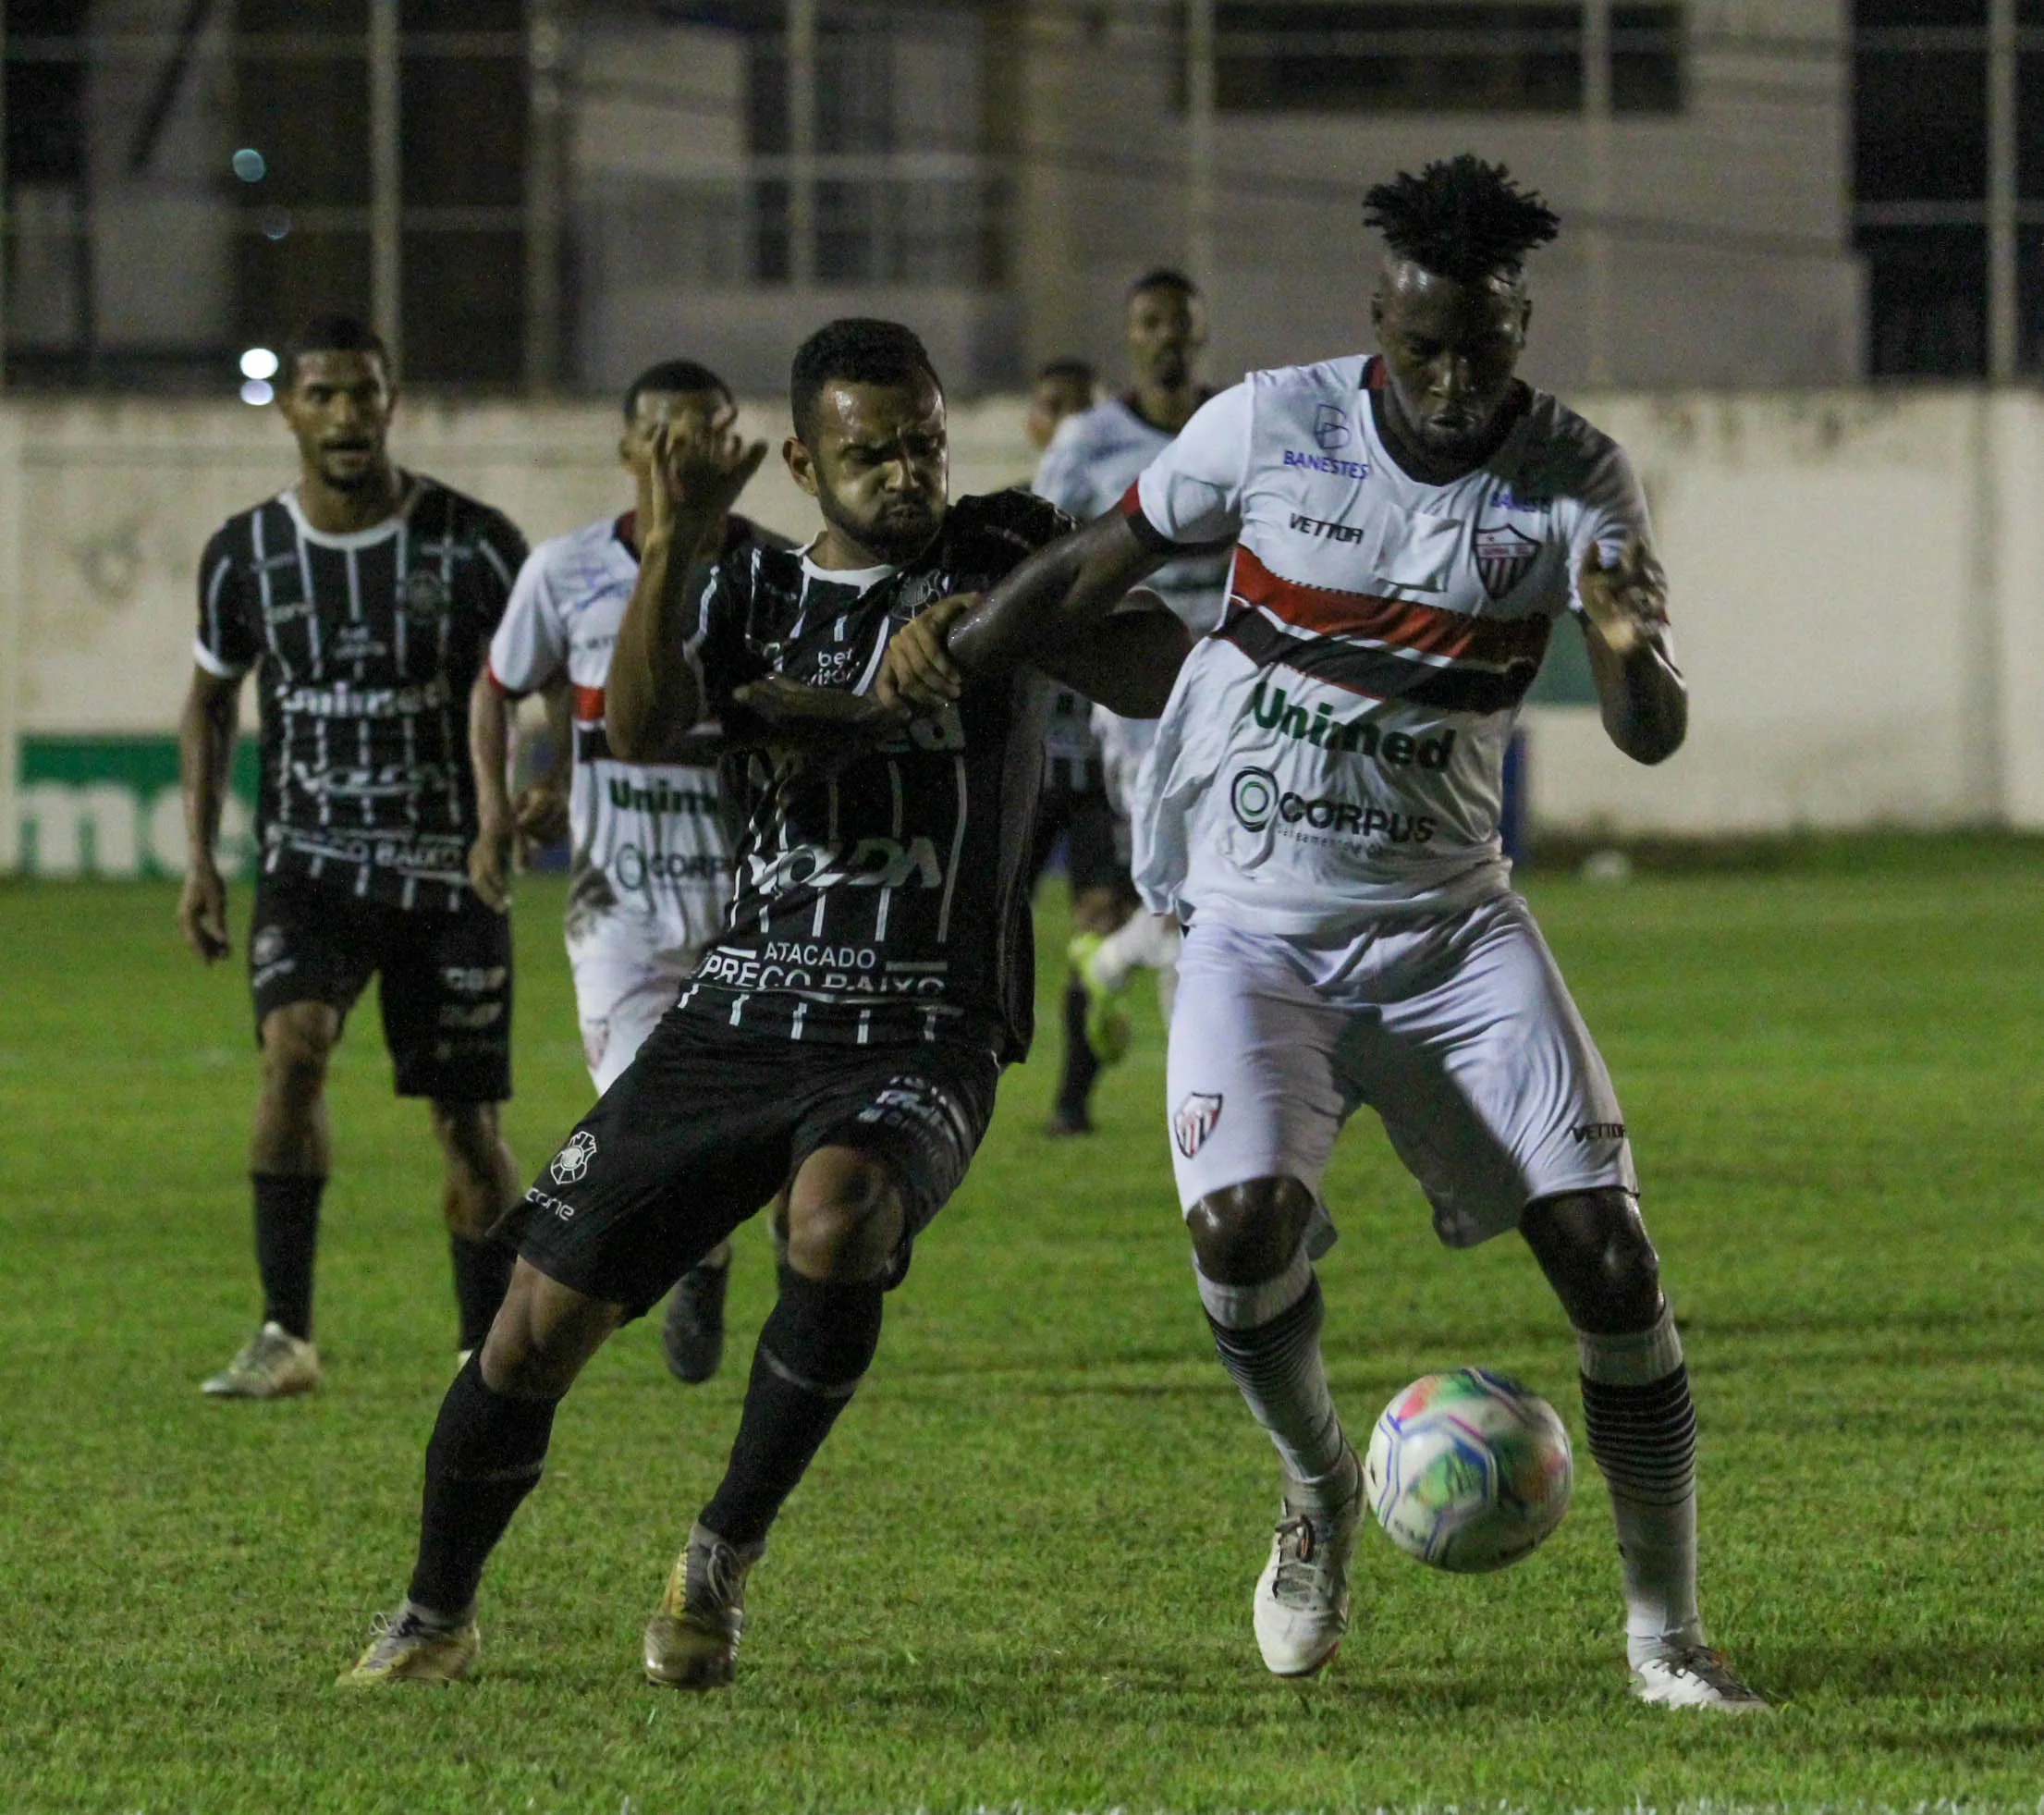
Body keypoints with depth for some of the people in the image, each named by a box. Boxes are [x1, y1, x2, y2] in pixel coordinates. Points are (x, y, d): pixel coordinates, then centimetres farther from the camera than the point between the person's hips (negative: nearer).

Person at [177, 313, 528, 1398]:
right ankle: (284, 1336, -22)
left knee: (466, 1122, 2)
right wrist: (200, 857, 7)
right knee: (292, 1044, -25)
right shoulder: (246, 555, 0)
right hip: (309, 862, 0)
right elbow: (209, 699, 15)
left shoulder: (471, 546, -6)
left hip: (448, 870, 0)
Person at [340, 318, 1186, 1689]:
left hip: (923, 1036, -3)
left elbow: (1162, 677, -6)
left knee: (839, 1219, -36)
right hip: (741, 1013, 3)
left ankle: (723, 1561, -16)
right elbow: (641, 731, -9)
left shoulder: (1002, 554, 5)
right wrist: (674, 545, -21)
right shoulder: (753, 596, 10)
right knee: (544, 1316, -1)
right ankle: (437, 1615, 23)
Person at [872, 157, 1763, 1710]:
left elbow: (1654, 737, -15)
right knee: (1246, 1223, -24)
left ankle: (1667, 1632, 2)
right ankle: (1317, 1489, 8)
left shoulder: (1576, 480, -8)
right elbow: (1098, 567, 6)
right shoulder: (1273, 427, -8)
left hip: (1452, 922, 1)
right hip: (1256, 927, -1)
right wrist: (952, 649, -7)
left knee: (1605, 1243, -12)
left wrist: (1634, 650, -37)